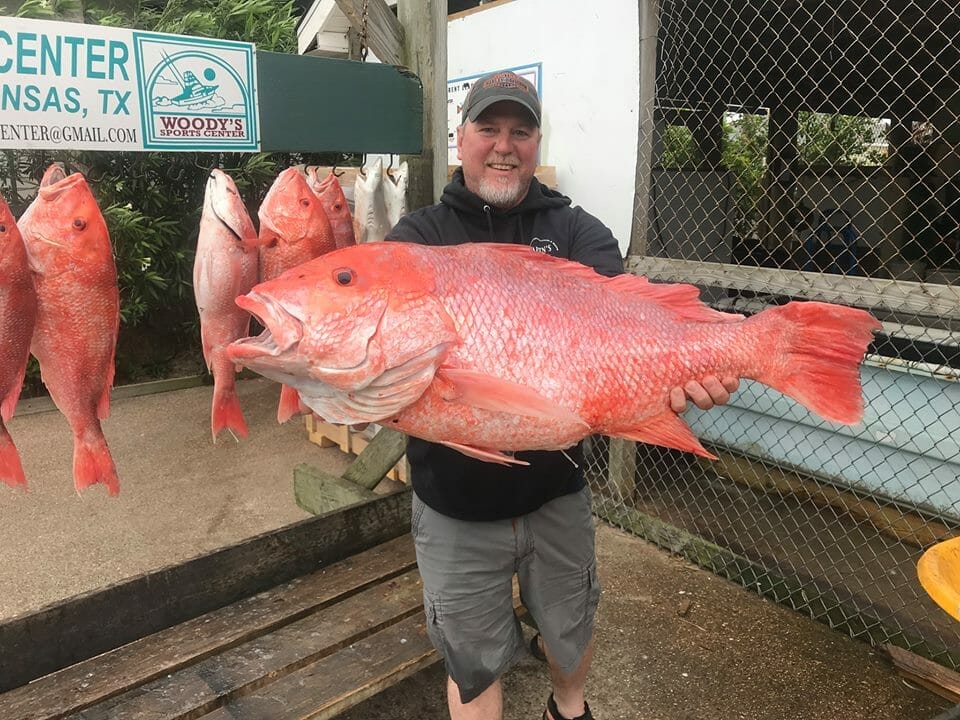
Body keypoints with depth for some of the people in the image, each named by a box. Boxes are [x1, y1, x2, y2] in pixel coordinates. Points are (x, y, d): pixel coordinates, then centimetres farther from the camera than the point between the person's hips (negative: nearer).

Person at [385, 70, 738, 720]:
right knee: (474, 665, 18)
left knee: (573, 630, 25)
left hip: (557, 490, 2)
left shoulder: (578, 233, -1)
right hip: (455, 502, -1)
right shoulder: (419, 237, -2)